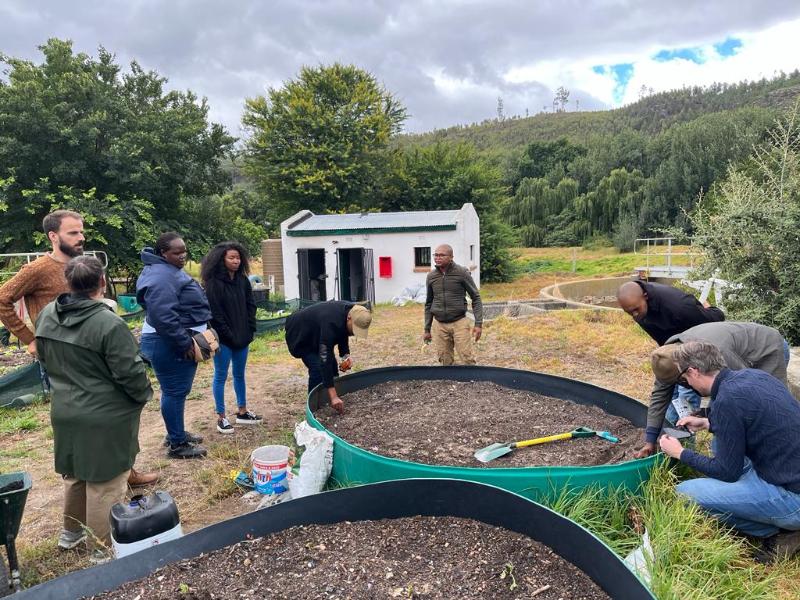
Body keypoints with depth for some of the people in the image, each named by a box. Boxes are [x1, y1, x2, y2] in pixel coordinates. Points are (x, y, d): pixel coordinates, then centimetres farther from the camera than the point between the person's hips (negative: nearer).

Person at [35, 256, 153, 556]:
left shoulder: (46, 315, -1)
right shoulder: (109, 324, -26)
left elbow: (45, 358, 14)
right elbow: (130, 372, -21)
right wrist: (145, 394, -2)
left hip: (65, 414, 7)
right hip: (105, 419, -7)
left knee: (74, 474, 25)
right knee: (105, 484, 8)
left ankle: (72, 531, 43)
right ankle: (102, 547, 22)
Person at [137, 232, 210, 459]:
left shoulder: (170, 270, 14)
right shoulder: (161, 276, -21)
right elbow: (163, 316, -30)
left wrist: (190, 339, 22)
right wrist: (185, 343, -24)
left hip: (175, 342, 11)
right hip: (170, 345, -11)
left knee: (177, 390, 20)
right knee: (175, 391, -2)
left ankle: (176, 432, 34)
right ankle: (177, 444, 9)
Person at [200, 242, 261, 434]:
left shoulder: (243, 280, 6)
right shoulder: (213, 283, -12)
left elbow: (250, 306, 10)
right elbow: (215, 313, -15)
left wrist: (250, 330, 1)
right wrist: (229, 335, -14)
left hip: (242, 337, 6)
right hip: (223, 339, -6)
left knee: (239, 374, 16)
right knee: (221, 376, 5)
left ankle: (242, 412, 28)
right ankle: (221, 417, 15)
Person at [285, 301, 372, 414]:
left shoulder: (352, 311, -18)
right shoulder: (331, 323, -42)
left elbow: (343, 333, 3)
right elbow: (325, 360, -45)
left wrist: (345, 355, -14)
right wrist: (333, 397, -47)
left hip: (316, 334, 8)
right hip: (300, 334, -8)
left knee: (332, 367, 3)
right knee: (318, 369, -21)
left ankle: (333, 405, 16)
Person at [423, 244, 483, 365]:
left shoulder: (462, 272, -5)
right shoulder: (431, 276, 5)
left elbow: (476, 297, -1)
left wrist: (478, 323, -8)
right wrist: (427, 329, 14)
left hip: (459, 323, -3)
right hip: (439, 325, 3)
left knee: (468, 360, -4)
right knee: (445, 362, 6)